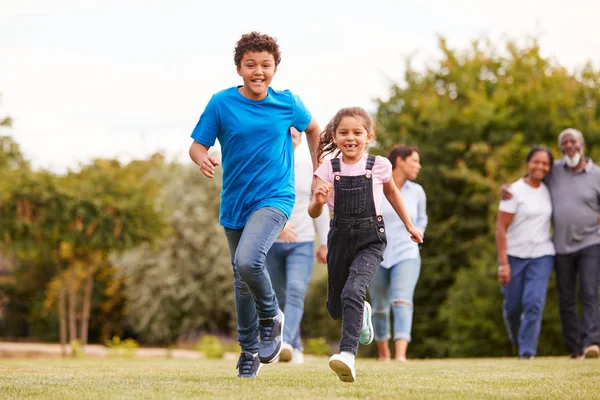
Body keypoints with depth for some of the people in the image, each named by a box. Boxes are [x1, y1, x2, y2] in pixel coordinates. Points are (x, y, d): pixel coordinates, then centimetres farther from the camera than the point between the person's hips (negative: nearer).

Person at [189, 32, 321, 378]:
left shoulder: (287, 103, -3)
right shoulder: (221, 103, -5)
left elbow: (312, 128, 16)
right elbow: (197, 145, -6)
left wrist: (318, 170, 15)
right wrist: (203, 159, -28)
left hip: (275, 197, -2)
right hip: (235, 203, 3)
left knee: (248, 261, -28)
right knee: (242, 282, 14)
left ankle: (271, 316, 0)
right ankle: (249, 350, 34)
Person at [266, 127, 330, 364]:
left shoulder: (311, 166, -1)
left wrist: (325, 242, 8)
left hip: (302, 242, -1)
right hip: (271, 242, 1)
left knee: (296, 293, -21)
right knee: (280, 298, 10)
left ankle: (285, 342, -35)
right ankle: (296, 347, 26)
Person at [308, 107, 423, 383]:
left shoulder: (379, 166, -3)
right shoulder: (328, 170, -3)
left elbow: (391, 192, 18)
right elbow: (313, 213, -7)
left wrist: (409, 225, 26)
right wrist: (319, 201, -31)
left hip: (370, 240, -3)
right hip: (340, 239, 3)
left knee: (353, 291, -27)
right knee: (335, 307, 15)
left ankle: (348, 354, -32)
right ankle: (362, 313, 50)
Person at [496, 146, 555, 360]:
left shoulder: (549, 190, 7)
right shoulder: (515, 191, -8)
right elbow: (501, 227, -10)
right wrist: (503, 263, -15)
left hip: (541, 256, 2)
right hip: (514, 256, -2)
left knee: (534, 303, -12)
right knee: (512, 306, 4)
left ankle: (527, 352, -7)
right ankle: (518, 342, 31)